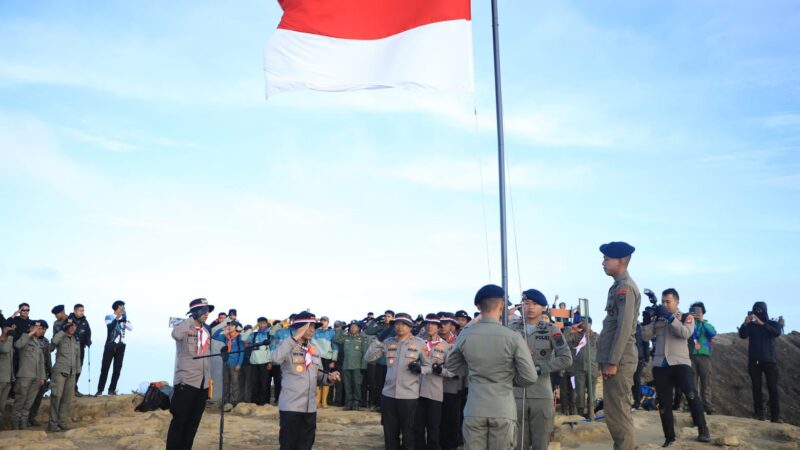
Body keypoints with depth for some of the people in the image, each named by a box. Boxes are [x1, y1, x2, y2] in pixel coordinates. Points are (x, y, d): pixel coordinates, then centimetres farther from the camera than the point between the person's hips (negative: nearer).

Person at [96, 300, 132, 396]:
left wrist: (125, 319, -19)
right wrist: (116, 318, -26)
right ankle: (100, 390, 1)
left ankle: (112, 390, 7)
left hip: (121, 346, 3)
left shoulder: (124, 318, 10)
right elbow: (110, 327, -19)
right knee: (105, 368, -3)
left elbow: (131, 328, -7)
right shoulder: (109, 317, 0)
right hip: (110, 346, -3)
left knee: (117, 369, 1)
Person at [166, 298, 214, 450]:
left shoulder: (206, 331, 15)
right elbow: (176, 335, -32)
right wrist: (191, 319, -17)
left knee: (193, 422, 10)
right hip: (186, 380, -7)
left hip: (202, 383, 7)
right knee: (180, 420, -5)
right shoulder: (183, 325, -6)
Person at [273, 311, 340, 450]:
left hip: (310, 407, 6)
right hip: (291, 406, -6)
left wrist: (329, 377, -5)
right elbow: (276, 359, -29)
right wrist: (295, 337, -28)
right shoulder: (288, 346, -6)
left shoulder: (314, 349, 13)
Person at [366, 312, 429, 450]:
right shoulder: (387, 342, 8)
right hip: (388, 394, 3)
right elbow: (368, 357, 3)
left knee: (409, 434, 6)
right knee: (390, 434, 13)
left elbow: (429, 365, 4)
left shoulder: (419, 343, 0)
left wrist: (420, 369, -18)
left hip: (409, 396, -3)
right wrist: (379, 339, -7)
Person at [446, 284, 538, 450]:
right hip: (504, 411, -2)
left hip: (474, 411, 2)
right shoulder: (514, 337, -10)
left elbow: (451, 366, 15)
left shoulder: (465, 335, -2)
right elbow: (530, 378, -8)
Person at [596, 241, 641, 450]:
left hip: (619, 361, -10)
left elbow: (624, 327, -20)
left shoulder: (625, 287, -14)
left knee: (618, 414, -6)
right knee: (616, 413, 15)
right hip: (615, 359, 10)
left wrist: (612, 362, -20)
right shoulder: (618, 286, 17)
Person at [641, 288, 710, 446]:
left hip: (680, 363, -3)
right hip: (660, 365, 3)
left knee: (691, 394, -23)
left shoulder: (686, 317, 5)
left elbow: (686, 333, -14)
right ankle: (669, 437, 16)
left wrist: (670, 317, -20)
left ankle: (702, 430, -8)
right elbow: (646, 336, 5)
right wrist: (646, 320, -11)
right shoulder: (657, 318, 12)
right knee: (664, 403, 5)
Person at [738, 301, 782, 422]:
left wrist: (762, 323, -25)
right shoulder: (750, 325, 7)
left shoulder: (772, 324, 6)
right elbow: (742, 335, -11)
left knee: (773, 388, -6)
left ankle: (775, 416, -6)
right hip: (754, 361, 1)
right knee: (756, 388, 0)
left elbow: (777, 333, -16)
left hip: (769, 360, -1)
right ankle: (759, 414, 1)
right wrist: (745, 323, -27)